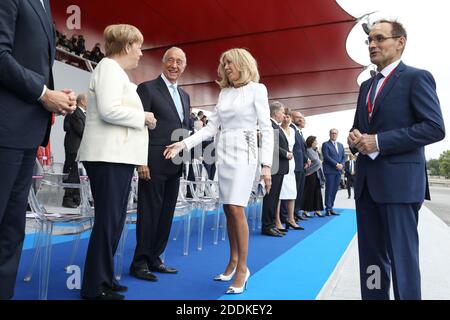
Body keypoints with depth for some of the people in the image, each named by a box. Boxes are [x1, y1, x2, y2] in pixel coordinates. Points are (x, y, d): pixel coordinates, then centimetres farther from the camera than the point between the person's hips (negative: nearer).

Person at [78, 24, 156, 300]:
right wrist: (143, 117, -9)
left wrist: (142, 120, 10)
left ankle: (104, 278, 23)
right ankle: (95, 287, 6)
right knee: (108, 221, -5)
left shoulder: (117, 71, 23)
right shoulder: (109, 67, -6)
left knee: (115, 220, 12)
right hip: (109, 155, -10)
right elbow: (108, 110, -20)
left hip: (119, 155, 10)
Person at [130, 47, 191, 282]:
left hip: (175, 164, 7)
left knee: (166, 213, 11)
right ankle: (140, 263, 12)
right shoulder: (147, 88, -2)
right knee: (149, 213, -1)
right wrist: (141, 161, -16)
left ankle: (154, 258, 23)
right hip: (153, 163, -7)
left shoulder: (184, 95, 18)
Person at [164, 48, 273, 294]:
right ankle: (233, 261, 19)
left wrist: (266, 164, -14)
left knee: (236, 209, -12)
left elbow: (266, 129, -5)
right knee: (229, 210, 7)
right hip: (223, 153, 6)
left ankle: (242, 268, 0)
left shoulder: (256, 89, 0)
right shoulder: (224, 92, 15)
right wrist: (183, 144, 0)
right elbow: (211, 127, 11)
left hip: (243, 152, -6)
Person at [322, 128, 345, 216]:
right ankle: (328, 209, 0)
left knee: (335, 190, 6)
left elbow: (344, 157, 16)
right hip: (330, 170, -6)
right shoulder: (325, 144, 0)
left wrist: (341, 164, -3)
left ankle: (331, 208, 12)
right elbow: (326, 157, -11)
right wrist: (336, 164, -16)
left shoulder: (340, 145, 19)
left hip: (338, 171, 6)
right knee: (329, 190, -5)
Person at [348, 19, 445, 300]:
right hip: (367, 181, 7)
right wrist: (355, 137, 0)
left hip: (400, 181, -7)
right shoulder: (367, 85, 19)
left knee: (402, 256, 0)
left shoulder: (417, 77, -2)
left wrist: (378, 141, -17)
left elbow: (435, 128, -12)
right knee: (371, 256, 13)